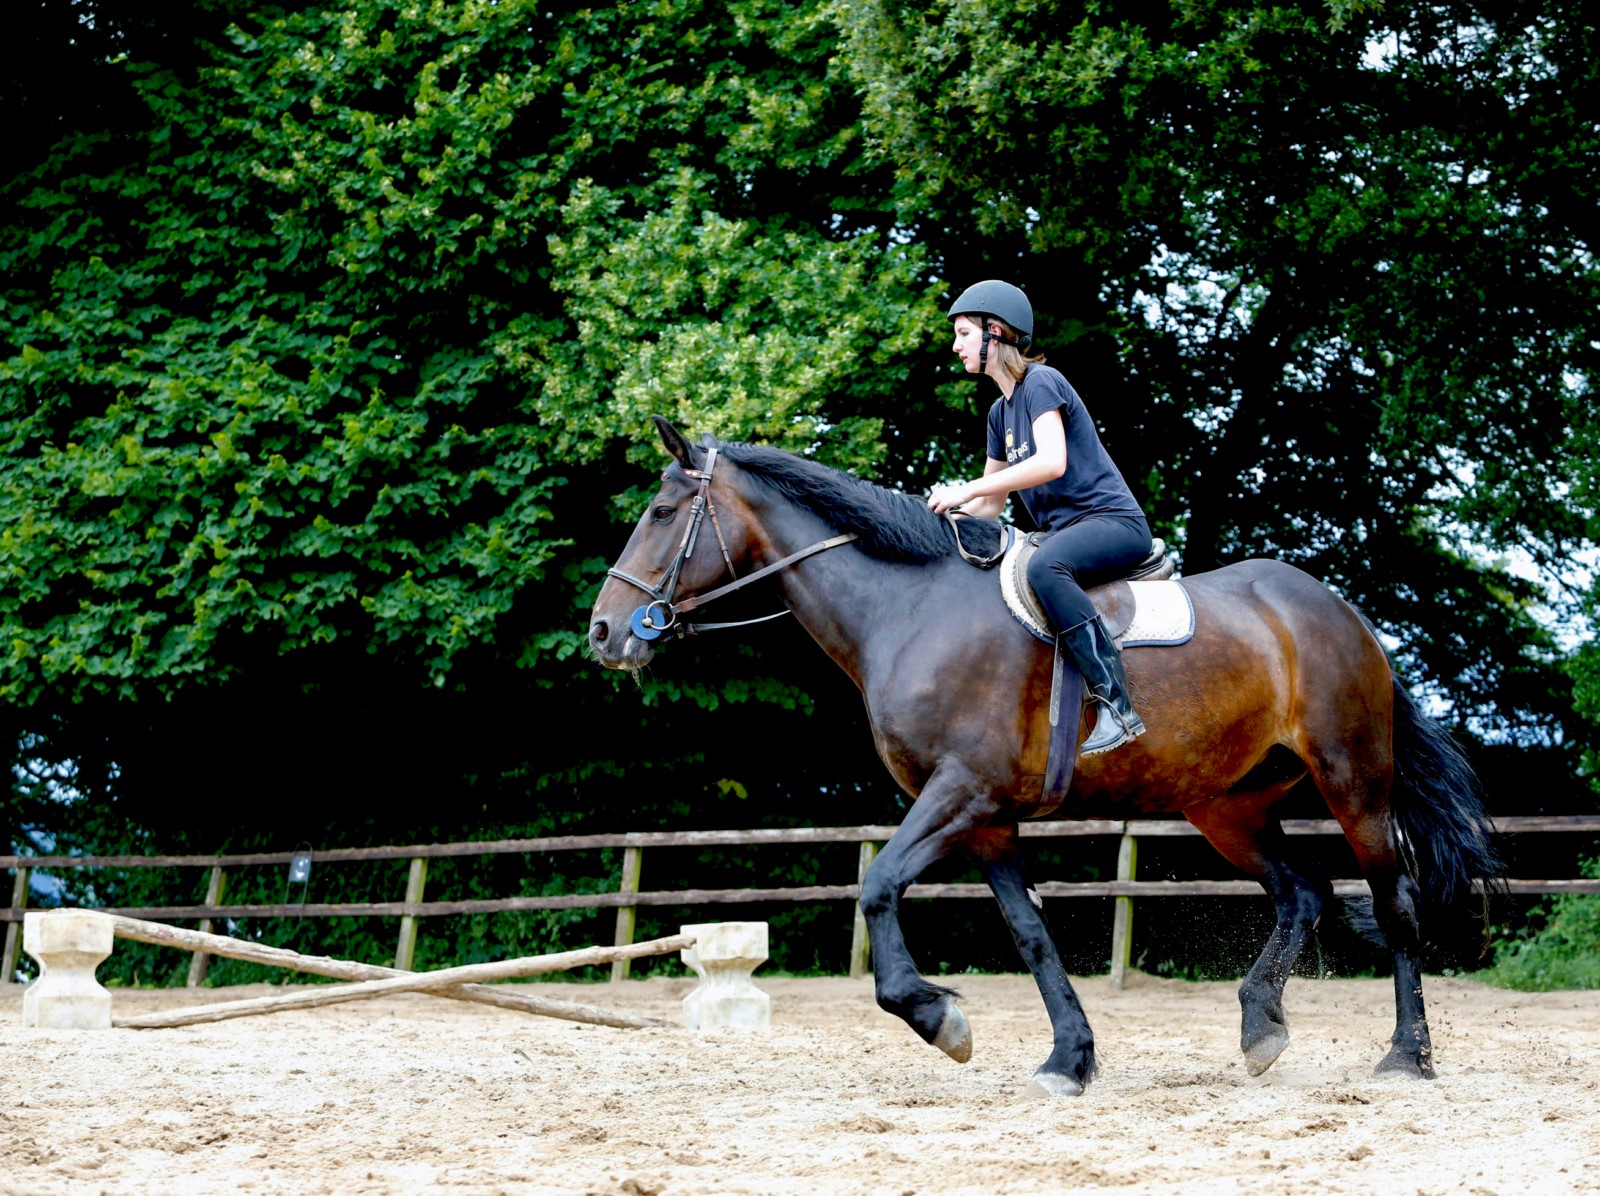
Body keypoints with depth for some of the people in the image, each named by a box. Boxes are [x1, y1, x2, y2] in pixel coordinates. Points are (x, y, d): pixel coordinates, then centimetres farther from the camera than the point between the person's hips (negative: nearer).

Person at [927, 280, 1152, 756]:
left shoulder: (1040, 382, -8)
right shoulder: (1001, 411, 19)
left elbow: (1052, 462, -25)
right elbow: (990, 506, 23)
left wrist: (967, 490, -24)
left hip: (1113, 521, -10)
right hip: (1066, 531, 10)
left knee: (1044, 567, -39)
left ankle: (1116, 705, -39)